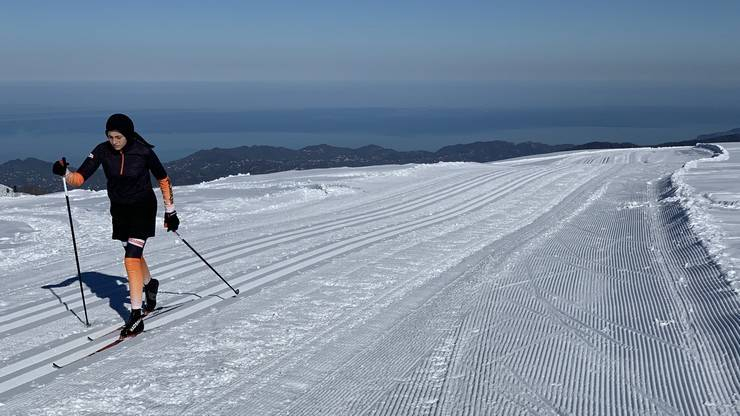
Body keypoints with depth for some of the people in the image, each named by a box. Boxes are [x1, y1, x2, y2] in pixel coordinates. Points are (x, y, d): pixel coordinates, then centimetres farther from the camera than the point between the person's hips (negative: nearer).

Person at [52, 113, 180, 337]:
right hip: (119, 209, 5)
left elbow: (163, 178, -5)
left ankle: (136, 316, -12)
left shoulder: (143, 151, -17)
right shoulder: (103, 151, -10)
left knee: (131, 259, -15)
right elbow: (80, 177, -15)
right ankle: (149, 284, 51)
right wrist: (65, 172, -37)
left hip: (143, 208, -4)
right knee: (134, 254, 21)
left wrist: (170, 211, -2)